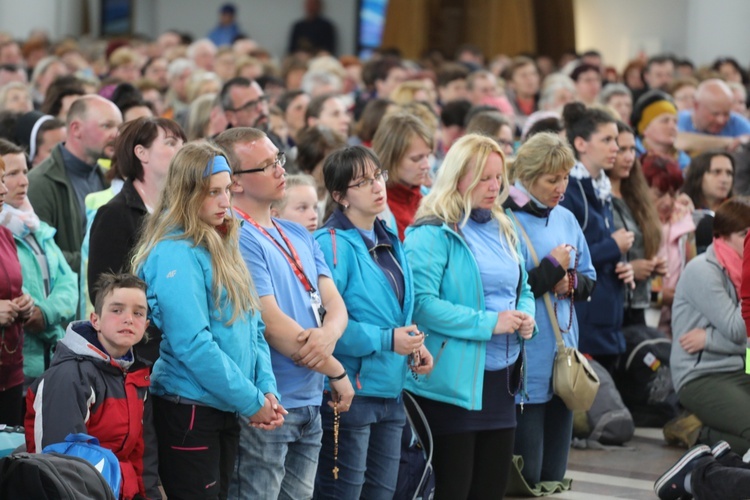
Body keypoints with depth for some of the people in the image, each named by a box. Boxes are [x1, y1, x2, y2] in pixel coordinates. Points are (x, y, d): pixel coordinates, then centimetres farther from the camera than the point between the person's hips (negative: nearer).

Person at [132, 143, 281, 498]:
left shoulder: (222, 247, 12)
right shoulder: (176, 254, -15)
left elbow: (252, 327, 14)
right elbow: (192, 344, -21)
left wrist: (266, 390, -2)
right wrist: (252, 402, -15)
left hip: (226, 413, 8)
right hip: (190, 412, -8)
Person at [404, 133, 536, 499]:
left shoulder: (502, 230, 14)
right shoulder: (433, 234, -10)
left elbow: (523, 290, 23)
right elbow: (421, 302, -21)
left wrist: (526, 317, 0)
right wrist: (487, 323, -21)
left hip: (502, 377, 8)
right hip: (453, 382, -8)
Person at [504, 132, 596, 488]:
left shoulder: (566, 219, 9)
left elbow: (589, 279, 18)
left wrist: (571, 283, -5)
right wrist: (551, 269, -14)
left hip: (563, 358, 7)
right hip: (526, 363, -7)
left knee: (553, 473, 12)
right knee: (525, 475, -4)